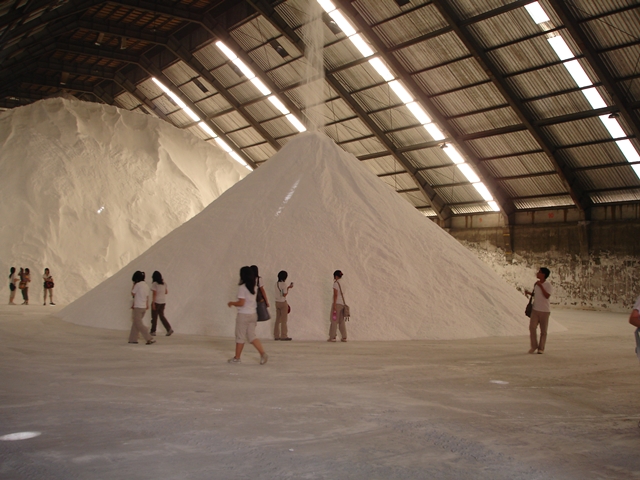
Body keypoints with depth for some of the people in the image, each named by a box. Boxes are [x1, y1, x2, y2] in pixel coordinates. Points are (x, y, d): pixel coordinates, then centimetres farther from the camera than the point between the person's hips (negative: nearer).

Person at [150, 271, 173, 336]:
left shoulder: (154, 284, -11)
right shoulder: (164, 284, 7)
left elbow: (154, 294, -15)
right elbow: (166, 292, 14)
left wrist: (153, 303, -14)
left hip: (156, 302, -6)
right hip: (162, 302, 6)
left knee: (154, 317, 5)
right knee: (162, 316, 12)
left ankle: (153, 331, 11)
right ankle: (169, 328, -4)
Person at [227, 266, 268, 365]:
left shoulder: (242, 288, -15)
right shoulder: (254, 287, 6)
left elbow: (241, 303, -18)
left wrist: (231, 303, -3)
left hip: (243, 315, -6)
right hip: (253, 314, 6)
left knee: (240, 337, 5)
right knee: (252, 336, 11)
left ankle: (237, 358, 16)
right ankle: (263, 354, -4)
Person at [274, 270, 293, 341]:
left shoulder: (276, 284, 8)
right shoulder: (284, 284, -15)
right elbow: (284, 294, -16)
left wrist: (288, 287, 15)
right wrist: (288, 288, -5)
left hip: (277, 302, 7)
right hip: (283, 303, -7)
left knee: (278, 319, 11)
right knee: (284, 320, 0)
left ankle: (276, 335, 12)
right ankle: (283, 336, 1)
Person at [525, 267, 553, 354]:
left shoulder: (548, 284, -11)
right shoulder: (536, 283, 8)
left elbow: (547, 296, -23)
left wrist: (540, 286, -22)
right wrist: (529, 293, 3)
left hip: (544, 311, -5)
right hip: (535, 309, 5)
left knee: (543, 330, 4)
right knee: (532, 327, -6)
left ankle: (541, 348, 14)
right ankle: (534, 346, 8)